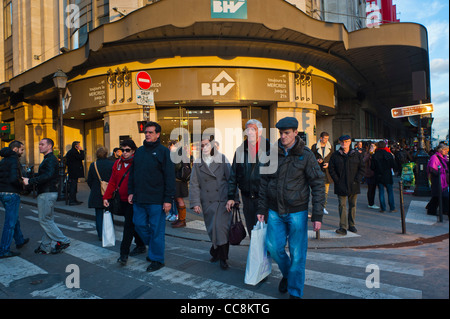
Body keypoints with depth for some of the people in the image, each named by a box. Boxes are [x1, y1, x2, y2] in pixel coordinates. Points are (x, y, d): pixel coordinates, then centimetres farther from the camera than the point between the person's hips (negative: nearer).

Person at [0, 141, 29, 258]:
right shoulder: (14, 160, -16)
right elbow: (14, 179, -26)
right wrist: (23, 183, -9)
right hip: (11, 194, -10)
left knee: (14, 219, 23)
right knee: (10, 222, -2)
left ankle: (19, 241, 38)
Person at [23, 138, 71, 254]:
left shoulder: (51, 160, -14)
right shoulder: (48, 159, 20)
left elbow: (47, 176, -27)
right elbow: (42, 175, 20)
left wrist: (30, 181, -25)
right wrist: (28, 178, 9)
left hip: (47, 194, -10)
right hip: (47, 193, 10)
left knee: (44, 220, -5)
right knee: (48, 220, 12)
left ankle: (63, 241, -1)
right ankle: (45, 247, 19)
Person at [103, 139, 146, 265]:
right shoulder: (118, 163, 9)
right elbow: (112, 181, 12)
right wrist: (106, 197, 8)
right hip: (123, 200, 7)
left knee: (129, 225, -7)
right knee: (134, 224, 17)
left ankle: (124, 254, -2)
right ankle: (140, 246, 32)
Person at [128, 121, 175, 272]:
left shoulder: (163, 151, -6)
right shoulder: (139, 151, 13)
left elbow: (170, 177, -10)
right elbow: (132, 173, 19)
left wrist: (168, 199, -15)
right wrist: (131, 192, 10)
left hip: (156, 200, -6)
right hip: (139, 199, 6)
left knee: (156, 230, 2)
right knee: (139, 224, 11)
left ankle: (157, 259, 17)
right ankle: (154, 247, 35)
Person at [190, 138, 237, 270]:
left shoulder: (222, 159, 2)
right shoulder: (197, 163, 6)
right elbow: (194, 185, 4)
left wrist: (233, 198, -2)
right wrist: (196, 203, -4)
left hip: (223, 200, -2)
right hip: (208, 203, 2)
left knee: (221, 226, -12)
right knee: (212, 229, 8)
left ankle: (223, 257, 3)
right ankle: (216, 253, 30)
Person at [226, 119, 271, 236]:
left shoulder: (269, 149, -4)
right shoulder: (240, 150, 7)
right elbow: (233, 175, 11)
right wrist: (231, 197, 7)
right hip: (247, 197, 4)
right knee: (251, 230, 13)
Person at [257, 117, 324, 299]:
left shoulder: (306, 155, -8)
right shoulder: (273, 153, 2)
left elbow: (318, 185, -7)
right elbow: (264, 182, 8)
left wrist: (317, 215, -12)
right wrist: (262, 209, 7)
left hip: (297, 212, -3)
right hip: (275, 212, 3)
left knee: (297, 253, 5)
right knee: (273, 247, 4)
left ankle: (295, 292, 24)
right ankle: (286, 273, 35)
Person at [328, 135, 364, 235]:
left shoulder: (356, 154, 6)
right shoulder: (335, 155, 3)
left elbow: (362, 168, 7)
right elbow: (331, 169, 2)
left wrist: (357, 180, -4)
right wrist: (337, 180, -7)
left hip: (353, 185, 2)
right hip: (341, 185, -1)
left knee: (353, 205, 10)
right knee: (342, 205, -5)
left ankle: (351, 225, 23)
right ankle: (343, 227, -5)